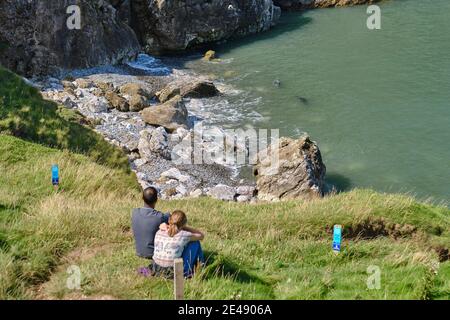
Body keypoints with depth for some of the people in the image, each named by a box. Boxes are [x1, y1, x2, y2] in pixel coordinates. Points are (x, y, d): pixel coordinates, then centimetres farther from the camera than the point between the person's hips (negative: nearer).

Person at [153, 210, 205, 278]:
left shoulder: (158, 233, -1)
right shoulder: (183, 235, -15)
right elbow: (201, 235, 5)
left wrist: (168, 227, 10)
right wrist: (184, 227, 3)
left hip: (157, 271, 6)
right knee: (195, 243, 10)